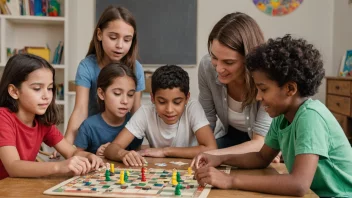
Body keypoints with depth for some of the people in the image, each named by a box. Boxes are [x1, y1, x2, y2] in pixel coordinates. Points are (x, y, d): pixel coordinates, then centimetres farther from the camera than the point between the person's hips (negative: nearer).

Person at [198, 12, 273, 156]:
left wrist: (214, 155, -40)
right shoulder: (206, 66, -20)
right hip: (229, 135, 2)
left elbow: (261, 143, -27)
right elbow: (207, 118, -6)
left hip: (265, 143, -2)